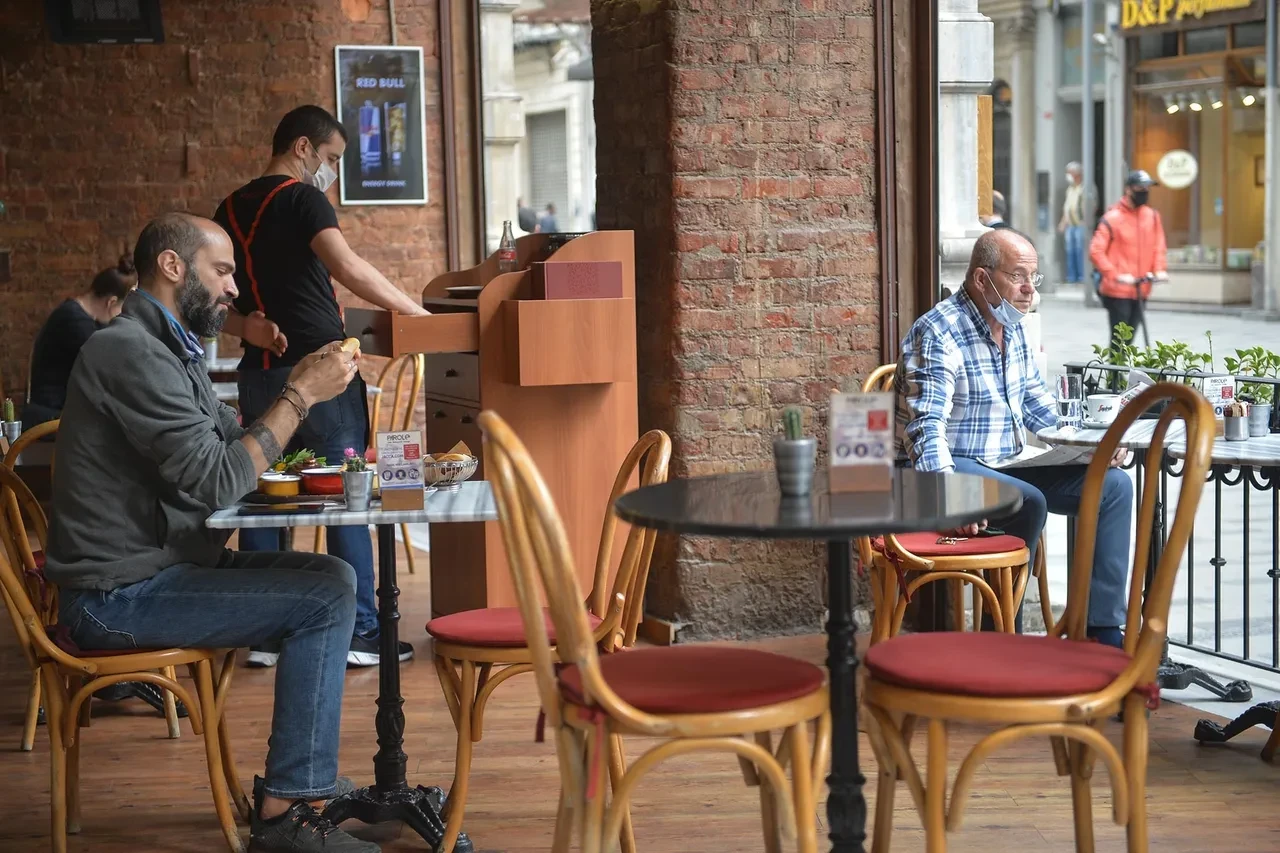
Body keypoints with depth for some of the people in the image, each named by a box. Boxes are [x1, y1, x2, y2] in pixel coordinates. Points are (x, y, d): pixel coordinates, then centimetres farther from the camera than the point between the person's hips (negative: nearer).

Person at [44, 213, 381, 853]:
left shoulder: (169, 349, 17)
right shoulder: (131, 351, -17)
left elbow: (237, 443, 17)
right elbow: (217, 481, -22)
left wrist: (302, 386, 3)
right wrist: (301, 395, -16)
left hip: (161, 567, 10)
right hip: (119, 597, -10)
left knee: (332, 579, 5)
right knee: (325, 597, -16)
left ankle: (306, 779, 9)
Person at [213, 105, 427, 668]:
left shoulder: (231, 210, 15)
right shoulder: (302, 199, -8)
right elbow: (346, 266, -23)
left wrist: (246, 325, -2)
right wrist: (415, 310, -20)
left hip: (261, 370, 7)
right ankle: (362, 632, -1)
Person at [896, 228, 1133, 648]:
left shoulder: (1013, 330, 12)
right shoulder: (938, 333, -16)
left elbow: (1039, 406, 23)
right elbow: (926, 426, -26)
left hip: (1009, 464, 9)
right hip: (957, 466, -9)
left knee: (1113, 484, -4)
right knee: (1029, 502, -34)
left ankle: (1103, 630, -6)